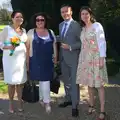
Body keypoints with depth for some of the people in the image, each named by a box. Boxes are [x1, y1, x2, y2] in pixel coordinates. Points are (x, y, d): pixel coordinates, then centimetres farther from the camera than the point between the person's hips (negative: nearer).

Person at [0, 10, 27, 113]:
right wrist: (8, 47, -23)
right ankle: (11, 103, 18)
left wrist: (27, 58, 13)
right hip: (10, 59, -4)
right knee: (11, 82, 3)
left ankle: (20, 102, 21)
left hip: (21, 59, 4)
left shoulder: (24, 30, 10)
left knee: (20, 82, 7)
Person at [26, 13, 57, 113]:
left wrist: (55, 56, 7)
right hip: (36, 61, -3)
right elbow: (27, 47, -3)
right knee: (44, 80, -1)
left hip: (48, 61, 3)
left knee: (45, 79, 8)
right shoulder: (31, 32, 0)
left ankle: (42, 98, 26)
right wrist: (27, 60, -7)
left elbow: (54, 45, 14)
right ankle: (47, 102, 9)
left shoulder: (50, 32, 10)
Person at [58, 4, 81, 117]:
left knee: (74, 82, 0)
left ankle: (75, 106, 8)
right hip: (63, 57, 7)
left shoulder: (76, 25, -12)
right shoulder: (61, 25, 11)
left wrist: (70, 47, -22)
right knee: (66, 80, 18)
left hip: (73, 57, -7)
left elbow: (82, 42, -13)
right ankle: (68, 99, 35)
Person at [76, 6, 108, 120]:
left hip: (95, 57, -6)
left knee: (99, 84, -3)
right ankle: (91, 105, 25)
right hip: (85, 58, 6)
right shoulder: (83, 28, 12)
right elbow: (83, 44, 13)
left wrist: (102, 58, -17)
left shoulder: (97, 25, -6)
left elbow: (102, 42, -11)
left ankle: (102, 110, 4)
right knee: (89, 83, 10)